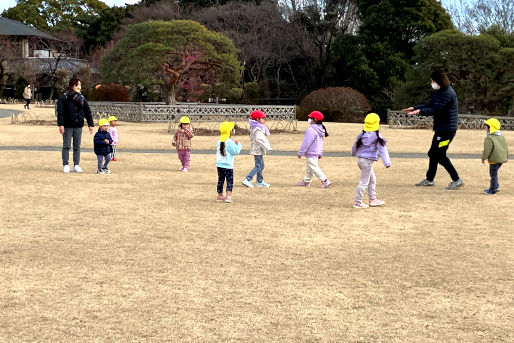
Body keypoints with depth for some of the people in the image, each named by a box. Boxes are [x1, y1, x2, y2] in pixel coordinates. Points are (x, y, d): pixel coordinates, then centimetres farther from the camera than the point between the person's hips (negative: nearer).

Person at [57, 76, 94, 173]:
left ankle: (76, 165, 13)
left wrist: (90, 124, 6)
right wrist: (61, 124, -14)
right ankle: (66, 165, 9)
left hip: (78, 126, 4)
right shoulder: (64, 98, -4)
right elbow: (60, 112, -7)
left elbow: (88, 112, 11)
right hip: (67, 126, -4)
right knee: (66, 146, 2)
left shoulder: (82, 98, 9)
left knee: (77, 147, 7)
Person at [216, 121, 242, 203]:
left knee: (220, 181, 16)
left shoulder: (219, 142, 7)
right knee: (230, 182, -1)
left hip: (219, 165, 7)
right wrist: (238, 145, 1)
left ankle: (220, 195, 24)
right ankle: (228, 196, -11)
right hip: (228, 166, -7)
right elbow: (236, 151, -17)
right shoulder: (229, 142, -15)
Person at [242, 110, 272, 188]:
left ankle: (260, 181, 23)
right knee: (258, 166, -8)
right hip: (258, 150, -11)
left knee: (261, 166, 17)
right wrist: (267, 147, -26)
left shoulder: (254, 127, 13)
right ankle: (247, 180, -10)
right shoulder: (258, 128, -19)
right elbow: (258, 139, -29)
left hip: (257, 150, 11)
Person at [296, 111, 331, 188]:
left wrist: (300, 152, -15)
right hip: (316, 152, 10)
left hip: (311, 153, -10)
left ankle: (325, 181, -7)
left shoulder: (311, 130, -24)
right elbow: (321, 142, 16)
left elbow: (306, 143, -22)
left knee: (314, 168, -5)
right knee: (308, 168, 20)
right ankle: (306, 181, 30)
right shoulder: (321, 130, 8)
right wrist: (320, 153, 23)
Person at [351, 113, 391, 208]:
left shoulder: (362, 134, 6)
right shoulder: (376, 136, -15)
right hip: (368, 161, -8)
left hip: (361, 160, 8)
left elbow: (356, 145, 21)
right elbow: (382, 150, -17)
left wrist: (353, 153, 42)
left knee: (372, 180, 21)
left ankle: (373, 199, 28)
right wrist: (387, 162, -21)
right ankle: (357, 202, 3)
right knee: (364, 182, -1)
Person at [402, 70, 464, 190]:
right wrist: (414, 108, 10)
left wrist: (420, 111, -29)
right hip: (440, 129, 10)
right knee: (433, 153, 16)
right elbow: (429, 105, 18)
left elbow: (435, 110, -24)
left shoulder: (448, 94, -18)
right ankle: (429, 179, 28)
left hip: (447, 129, -10)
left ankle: (457, 180, -6)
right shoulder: (439, 92, 13)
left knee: (440, 155, -11)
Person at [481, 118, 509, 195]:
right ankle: (496, 186, 24)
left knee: (493, 174, -1)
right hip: (502, 159, 9)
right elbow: (506, 147, 17)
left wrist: (484, 158, -9)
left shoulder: (489, 138, -15)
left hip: (494, 159, -9)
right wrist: (506, 157, 24)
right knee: (494, 173, 21)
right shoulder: (501, 136, 12)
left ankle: (493, 189, 3)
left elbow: (487, 149, -19)